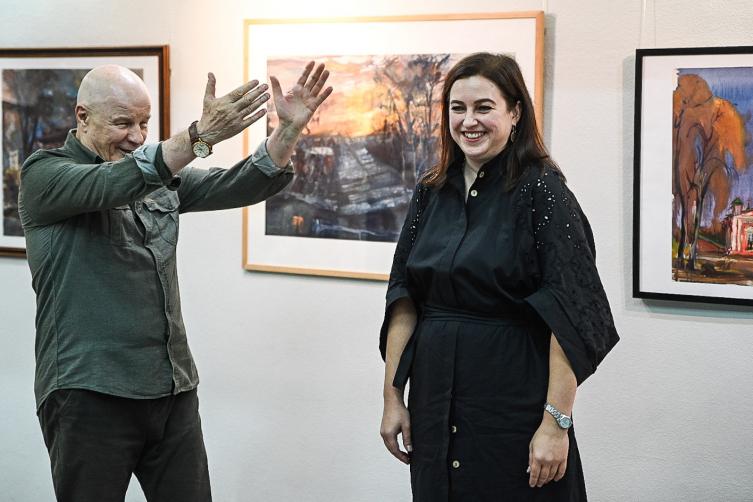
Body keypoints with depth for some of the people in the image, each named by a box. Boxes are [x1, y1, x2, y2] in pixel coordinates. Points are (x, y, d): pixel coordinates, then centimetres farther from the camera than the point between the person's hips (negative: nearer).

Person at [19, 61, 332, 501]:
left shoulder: (160, 174, 14)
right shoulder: (43, 174, -6)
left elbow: (240, 186, 3)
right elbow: (114, 184, -25)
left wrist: (290, 128, -14)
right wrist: (201, 135, -36)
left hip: (174, 390, 6)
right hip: (90, 394, -6)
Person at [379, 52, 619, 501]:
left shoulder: (542, 190, -11)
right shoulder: (432, 192, 6)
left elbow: (569, 316, -16)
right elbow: (404, 299, 8)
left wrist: (557, 422, -21)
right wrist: (392, 396, 3)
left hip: (514, 397, -5)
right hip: (434, 395, 5)